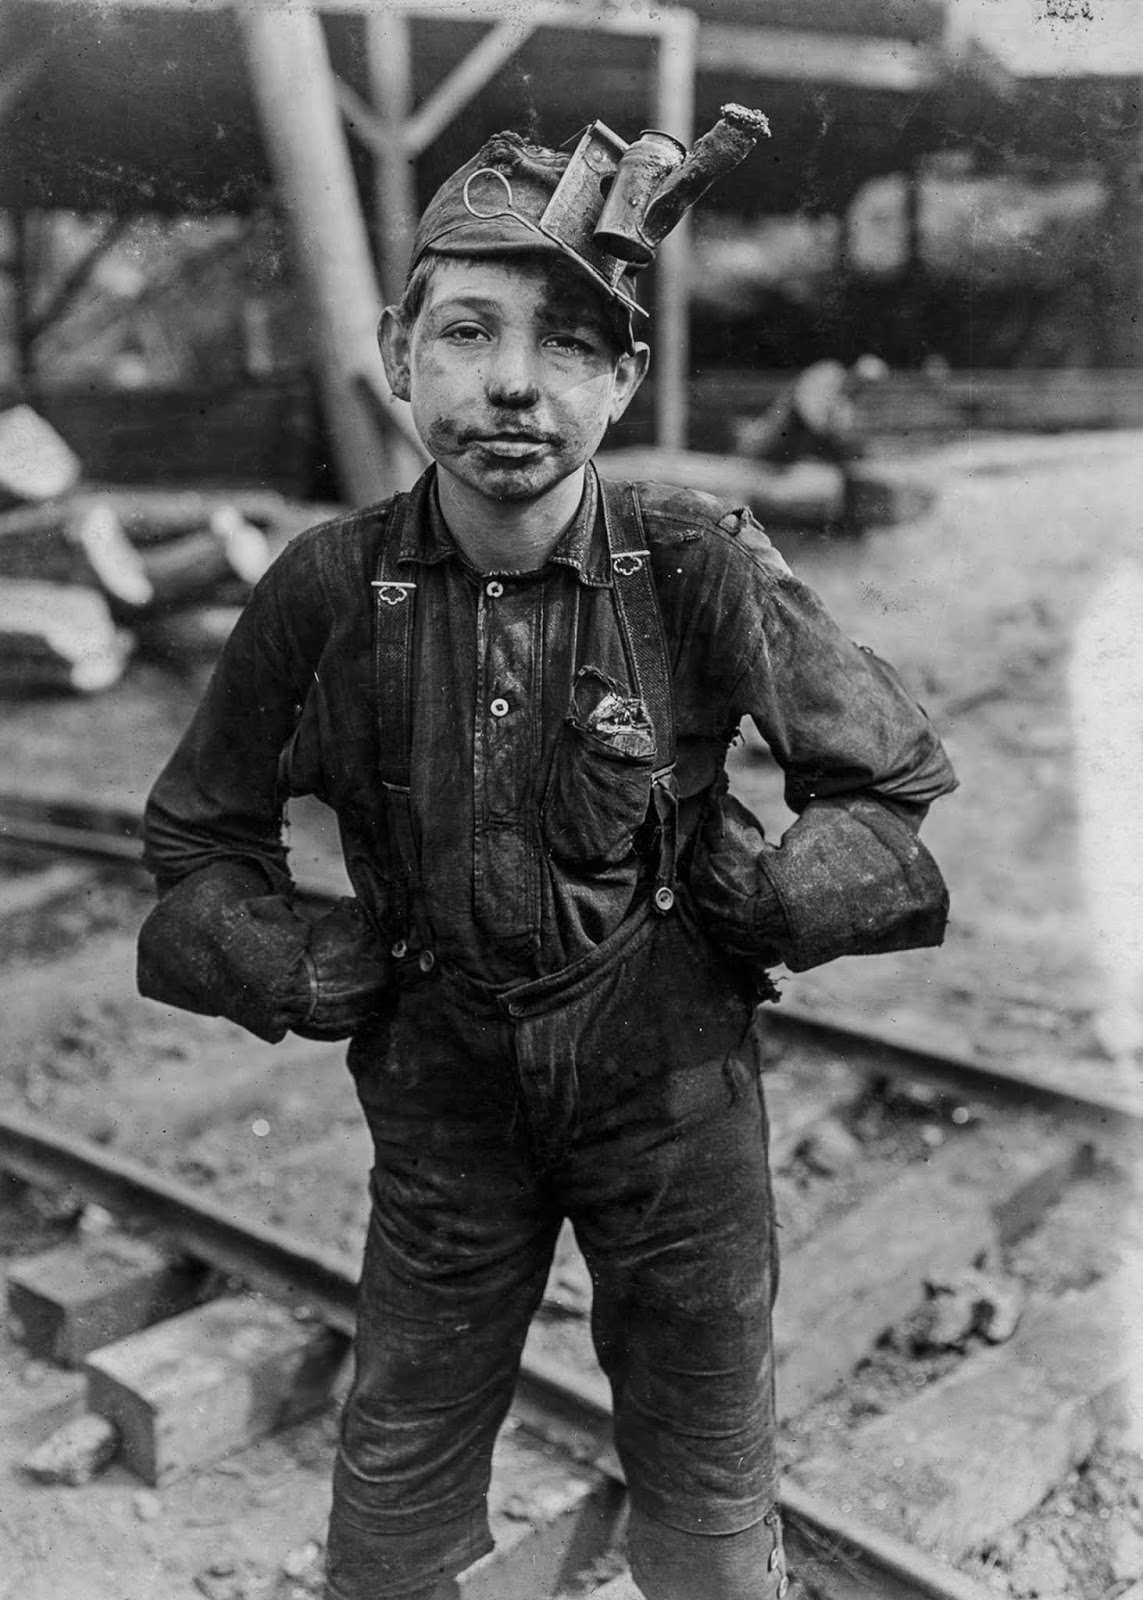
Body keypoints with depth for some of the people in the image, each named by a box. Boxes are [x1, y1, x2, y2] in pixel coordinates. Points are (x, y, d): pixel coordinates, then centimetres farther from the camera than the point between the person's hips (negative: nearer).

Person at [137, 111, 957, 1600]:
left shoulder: (700, 567, -18)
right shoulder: (329, 586, -14)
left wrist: (771, 901, -14)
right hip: (443, 1097, 1)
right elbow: (199, 833, 3)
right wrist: (291, 973, -10)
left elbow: (899, 774, -3)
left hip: (672, 1079, -1)